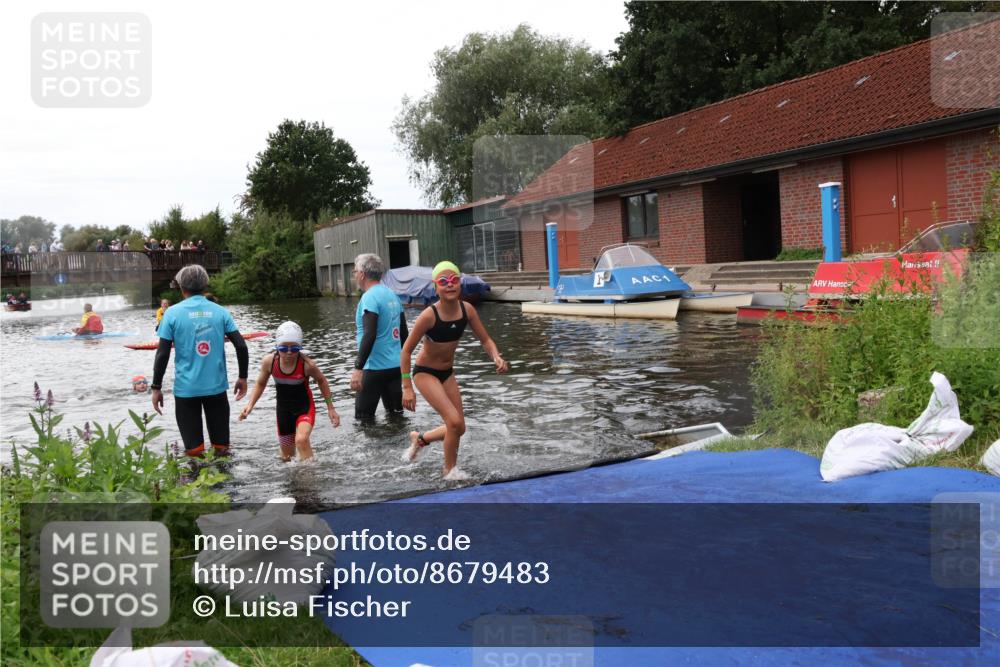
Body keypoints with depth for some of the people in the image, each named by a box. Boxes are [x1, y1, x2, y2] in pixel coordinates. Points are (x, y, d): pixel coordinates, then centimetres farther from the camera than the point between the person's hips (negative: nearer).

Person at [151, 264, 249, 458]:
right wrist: (243, 377, 9)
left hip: (186, 388, -2)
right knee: (221, 447, 12)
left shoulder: (172, 313, -4)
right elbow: (241, 346, -3)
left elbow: (163, 354, -6)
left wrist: (156, 387, 2)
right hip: (216, 385, 2)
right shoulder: (220, 311, 2)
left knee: (194, 449, 6)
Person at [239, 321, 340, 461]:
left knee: (301, 440, -32)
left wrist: (331, 408, 2)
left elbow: (322, 381, -3)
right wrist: (250, 405, -10)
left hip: (305, 407, -3)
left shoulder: (307, 364, -24)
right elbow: (260, 384, 3)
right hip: (283, 410, 4)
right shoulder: (269, 361, -16)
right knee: (287, 456, 15)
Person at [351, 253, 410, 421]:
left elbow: (369, 335, -24)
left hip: (376, 368, -8)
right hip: (396, 365, 8)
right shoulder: (392, 295, 12)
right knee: (396, 412, 15)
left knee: (363, 418, 0)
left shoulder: (370, 297, -14)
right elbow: (403, 332, 17)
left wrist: (358, 368, -25)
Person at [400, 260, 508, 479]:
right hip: (425, 373, -6)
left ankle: (420, 438, 38)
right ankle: (450, 469, 7)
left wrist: (497, 357, -25)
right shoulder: (429, 315, -26)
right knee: (455, 421, -18)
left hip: (447, 373, 6)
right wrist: (407, 388, -22)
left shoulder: (467, 310, -12)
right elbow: (406, 350, -19)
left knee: (458, 429, 10)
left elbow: (486, 340, -3)